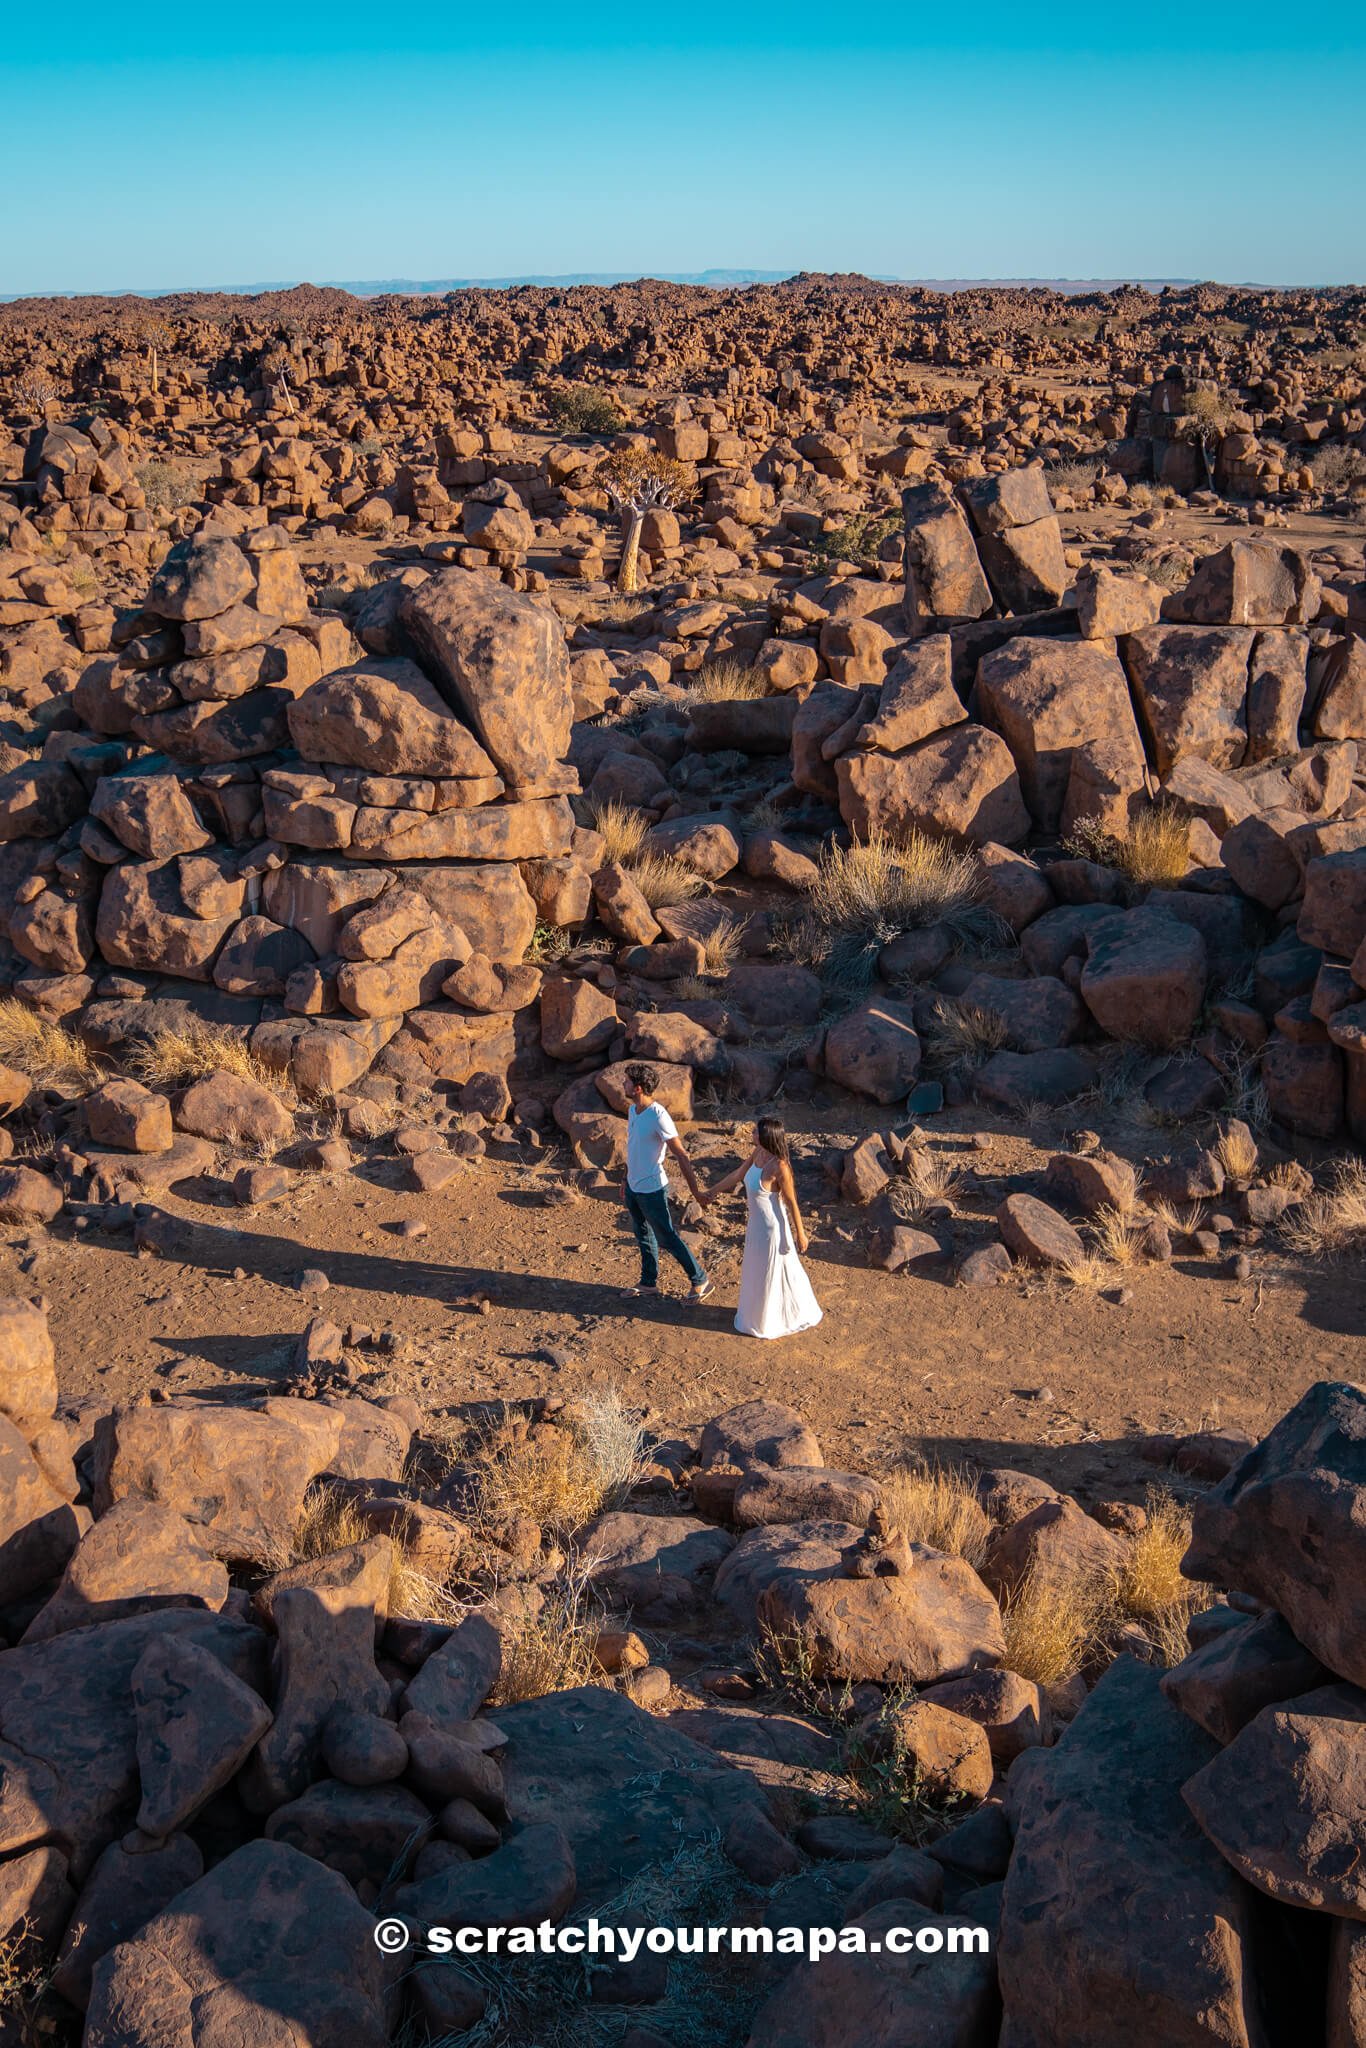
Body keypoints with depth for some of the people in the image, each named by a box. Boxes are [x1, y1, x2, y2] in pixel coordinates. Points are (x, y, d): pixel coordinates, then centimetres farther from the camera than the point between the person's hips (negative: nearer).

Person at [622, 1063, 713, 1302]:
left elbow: (681, 1155, -22)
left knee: (667, 1238, 1)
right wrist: (627, 1179, 23)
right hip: (633, 1186, 8)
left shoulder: (658, 1116, -26)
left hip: (652, 1189, -8)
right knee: (643, 1235, 20)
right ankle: (649, 1282, 35)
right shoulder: (632, 1110, 0)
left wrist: (695, 1191, -20)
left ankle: (700, 1281, 14)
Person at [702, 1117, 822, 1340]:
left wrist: (800, 1235, -14)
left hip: (771, 1227, -8)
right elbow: (737, 1175, 9)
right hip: (757, 1223, 8)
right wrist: (713, 1191, 19)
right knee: (757, 1270, 26)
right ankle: (760, 1312, 48)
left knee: (774, 1273, 13)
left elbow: (792, 1202, -22)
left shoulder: (779, 1167, -31)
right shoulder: (758, 1153, -8)